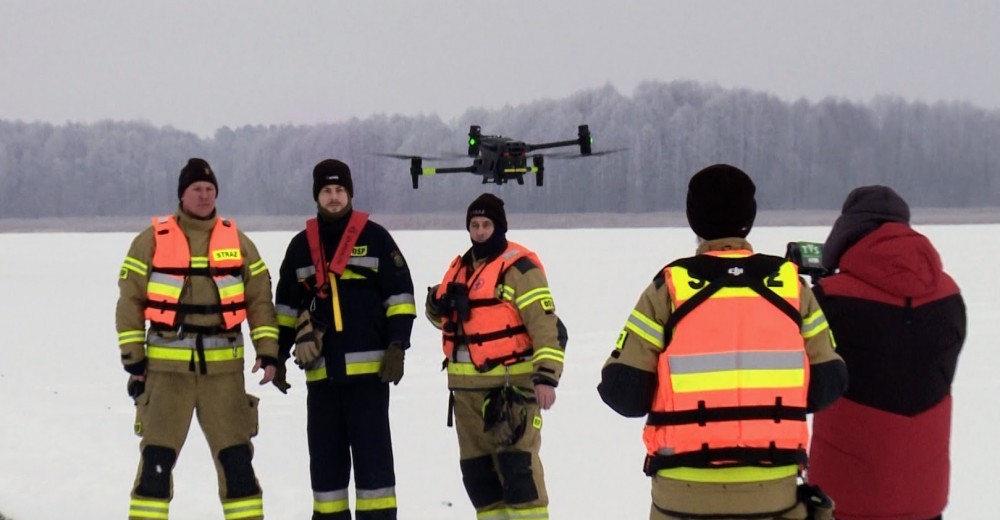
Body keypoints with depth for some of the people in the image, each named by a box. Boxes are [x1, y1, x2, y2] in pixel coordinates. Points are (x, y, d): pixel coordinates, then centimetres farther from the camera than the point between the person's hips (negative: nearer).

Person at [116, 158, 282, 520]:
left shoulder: (237, 242, 9)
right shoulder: (152, 240, 3)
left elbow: (260, 300, 10)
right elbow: (130, 300, 4)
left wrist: (268, 352, 1)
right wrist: (133, 357, 0)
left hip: (223, 365, 1)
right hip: (166, 365, -1)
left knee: (235, 453, 2)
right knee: (157, 454, -2)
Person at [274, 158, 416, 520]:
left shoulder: (374, 237, 1)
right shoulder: (301, 245, 13)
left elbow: (399, 294, -1)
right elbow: (287, 305, 20)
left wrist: (396, 346, -9)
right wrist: (278, 355, 16)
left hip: (368, 366, -4)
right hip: (321, 369, 4)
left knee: (371, 450, -4)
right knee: (325, 454, 7)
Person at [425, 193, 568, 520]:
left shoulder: (519, 267, -10)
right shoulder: (461, 267, 15)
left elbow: (546, 324, -17)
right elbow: (445, 317, 27)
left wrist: (546, 376, -26)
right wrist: (436, 305, 2)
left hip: (511, 383, -8)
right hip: (467, 386, 8)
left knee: (517, 464, -12)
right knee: (476, 467, 11)